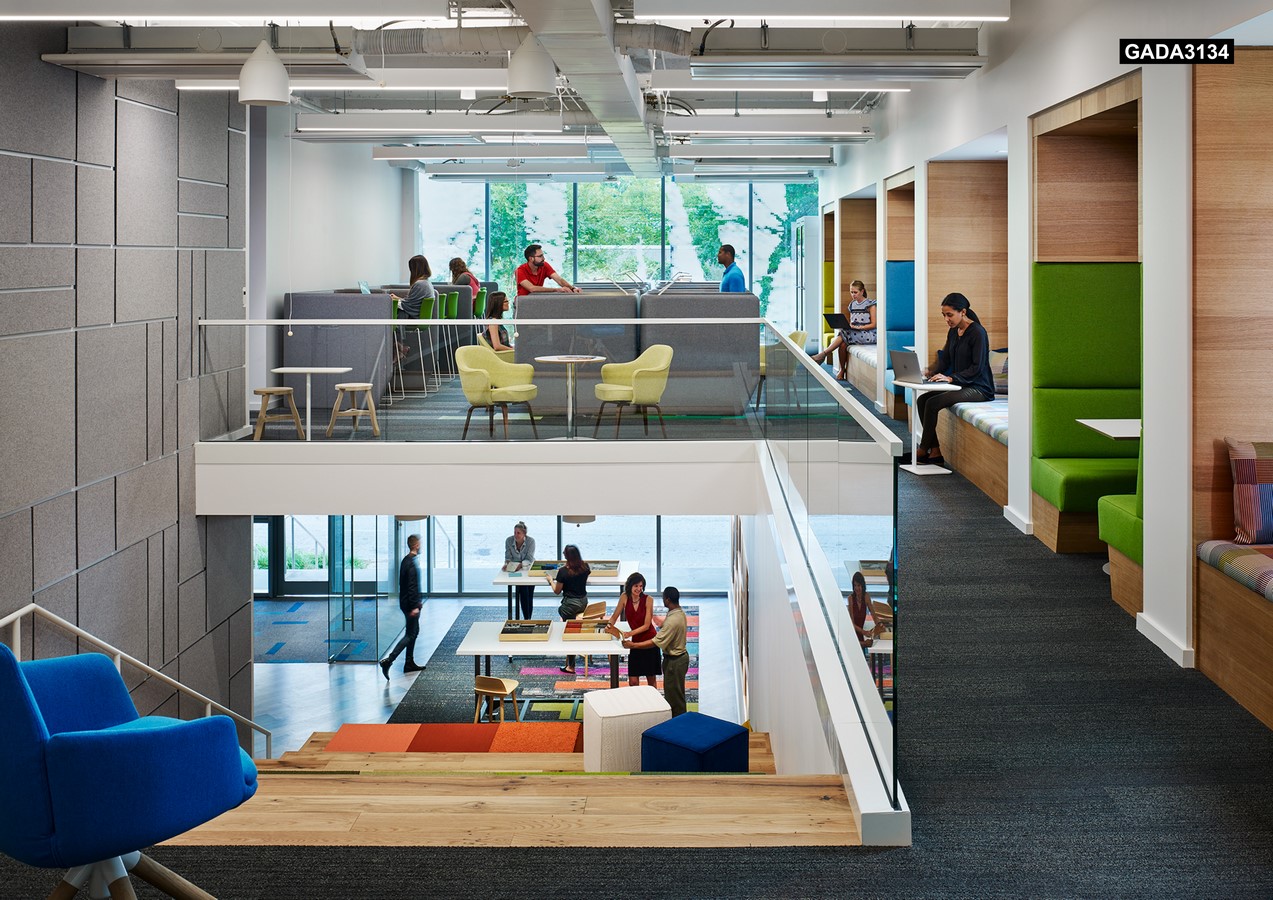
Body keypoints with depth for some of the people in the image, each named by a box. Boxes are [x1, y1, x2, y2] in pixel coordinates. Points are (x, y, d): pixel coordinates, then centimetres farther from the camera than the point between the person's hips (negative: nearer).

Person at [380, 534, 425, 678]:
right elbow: (412, 585, -24)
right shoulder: (412, 562, -20)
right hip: (410, 604, -10)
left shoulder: (406, 560, 12)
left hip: (405, 602, 10)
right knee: (410, 634, -8)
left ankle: (410, 663, 23)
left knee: (414, 631, 18)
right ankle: (388, 661, -16)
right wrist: (414, 606, -25)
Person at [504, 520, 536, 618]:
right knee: (523, 591, -20)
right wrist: (506, 563, -26)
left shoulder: (531, 541, -16)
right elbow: (508, 557, -5)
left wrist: (521, 564, -34)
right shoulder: (509, 541, -11)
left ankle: (529, 618, -2)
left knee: (529, 594, -12)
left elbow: (529, 559, -17)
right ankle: (526, 618, -18)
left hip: (529, 569, 0)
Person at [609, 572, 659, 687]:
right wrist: (610, 625, -17)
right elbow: (614, 616, 3)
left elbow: (646, 625, -14)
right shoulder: (625, 597, -6)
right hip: (635, 642, 2)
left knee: (651, 678, 8)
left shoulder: (647, 599, -13)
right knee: (633, 681, -3)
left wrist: (631, 633, -26)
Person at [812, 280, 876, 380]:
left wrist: (858, 327, -20)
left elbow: (873, 324, -8)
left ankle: (823, 354, -23)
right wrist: (848, 325, -6)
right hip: (854, 334, 5)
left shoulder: (870, 304, -4)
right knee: (843, 344, -28)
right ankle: (841, 371, -21)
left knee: (843, 333, -28)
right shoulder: (852, 305, 15)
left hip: (869, 335, -5)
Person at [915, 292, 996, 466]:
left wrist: (951, 378, -27)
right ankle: (935, 451, -11)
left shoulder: (977, 332, -15)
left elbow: (977, 367, -19)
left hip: (979, 388, -9)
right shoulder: (953, 332, 11)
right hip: (961, 385, 9)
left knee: (933, 403, -23)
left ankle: (923, 450, -10)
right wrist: (931, 372, -8)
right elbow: (945, 360, 13)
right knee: (922, 399, -8)